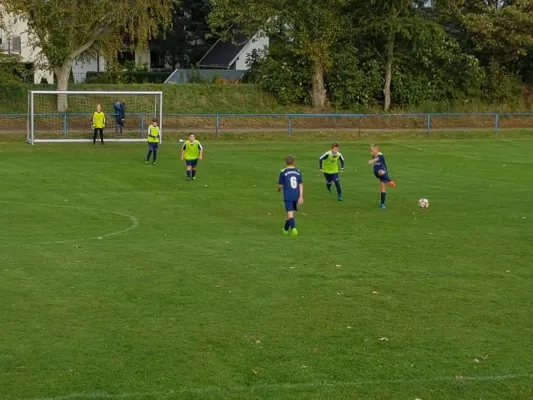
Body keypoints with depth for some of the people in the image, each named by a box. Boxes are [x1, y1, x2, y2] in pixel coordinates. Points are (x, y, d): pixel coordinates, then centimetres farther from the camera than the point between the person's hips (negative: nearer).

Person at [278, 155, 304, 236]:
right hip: (296, 196, 4)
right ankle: (286, 229, 32)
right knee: (290, 212, 19)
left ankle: (293, 228, -28)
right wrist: (301, 196, 2)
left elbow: (280, 185, -1)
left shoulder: (283, 172, -5)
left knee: (290, 213, -8)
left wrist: (279, 189, 22)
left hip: (288, 196, -4)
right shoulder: (298, 171, 5)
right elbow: (301, 185, 2)